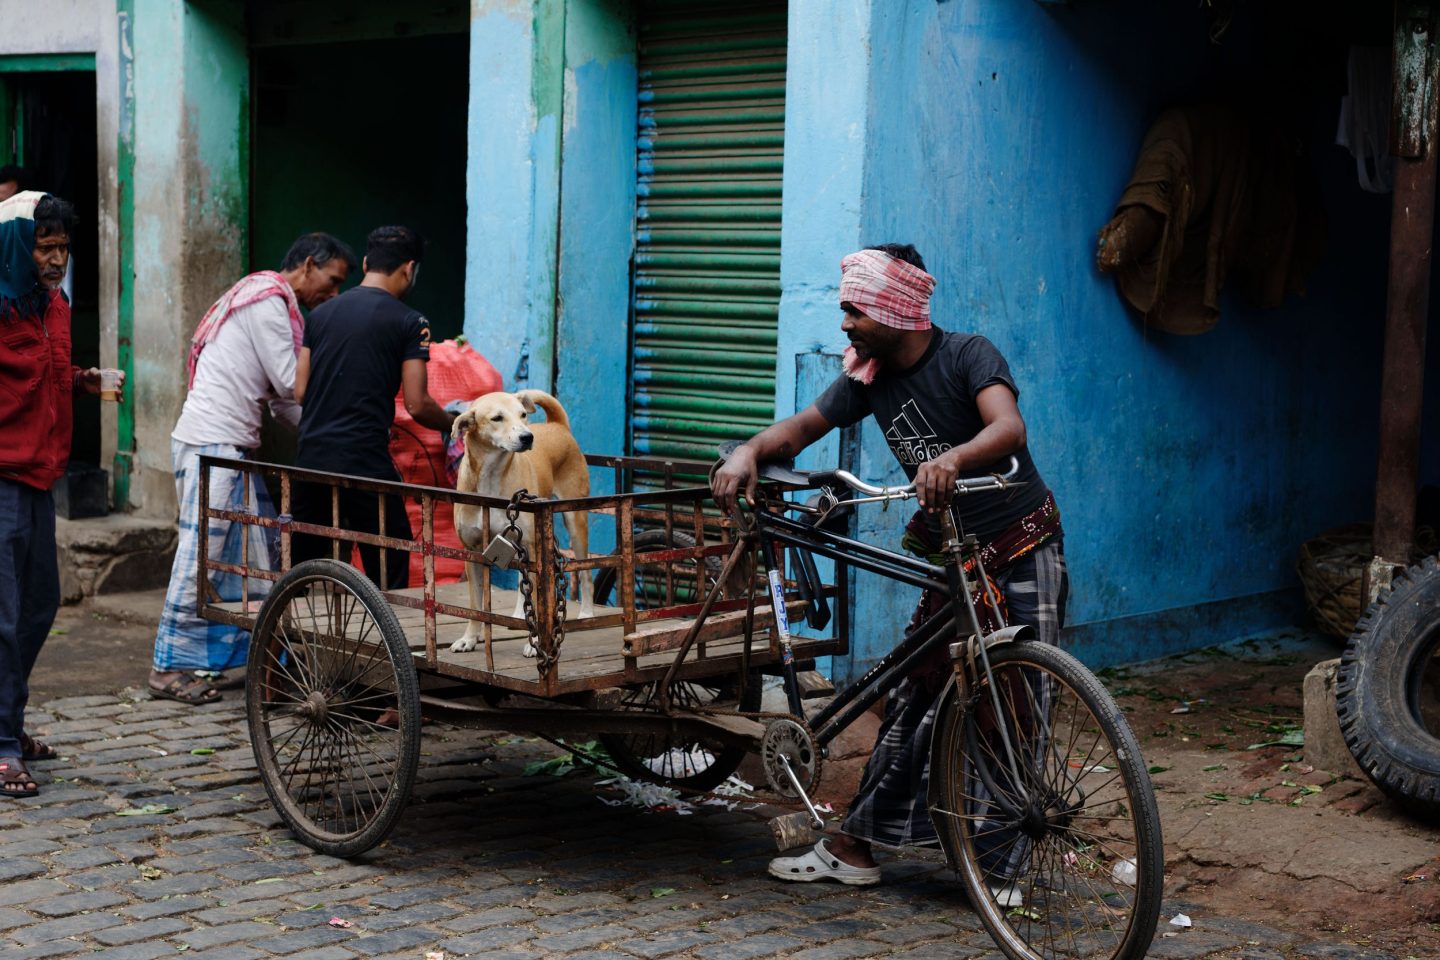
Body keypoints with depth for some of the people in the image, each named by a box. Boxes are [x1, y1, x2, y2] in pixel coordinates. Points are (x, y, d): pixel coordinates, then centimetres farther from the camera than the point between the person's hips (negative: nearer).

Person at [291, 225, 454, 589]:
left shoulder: (322, 313, 12)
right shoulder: (409, 322, -3)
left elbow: (300, 391, 12)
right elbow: (417, 405, -6)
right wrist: (453, 423, 13)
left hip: (312, 455, 6)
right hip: (365, 460, -5)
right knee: (389, 576, 3)